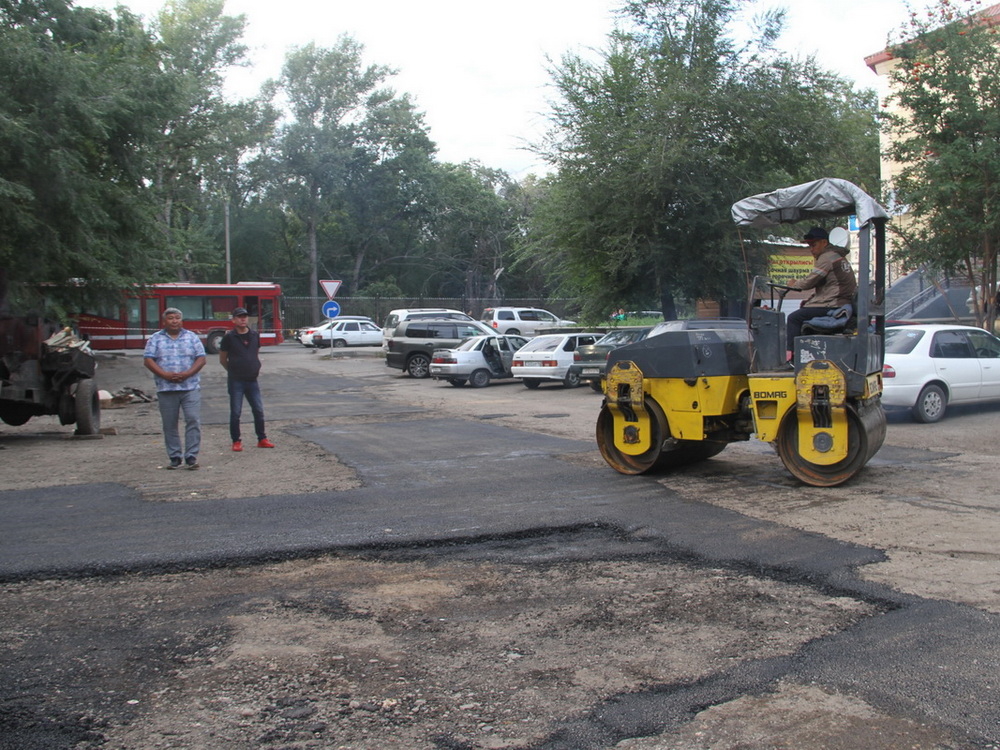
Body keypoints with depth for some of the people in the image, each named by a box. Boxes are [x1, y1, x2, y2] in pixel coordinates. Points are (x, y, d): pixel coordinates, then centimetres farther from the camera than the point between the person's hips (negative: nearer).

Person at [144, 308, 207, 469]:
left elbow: (201, 358, 4)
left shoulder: (192, 337, 9)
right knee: (169, 425, 4)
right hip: (166, 388, 0)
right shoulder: (156, 339, 8)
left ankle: (191, 456, -5)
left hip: (191, 387, 0)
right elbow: (148, 360, 0)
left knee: (193, 420, -9)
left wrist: (188, 373, -12)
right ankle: (174, 457, 12)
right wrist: (165, 375, -14)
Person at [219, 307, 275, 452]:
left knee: (258, 410, 6)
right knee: (235, 413, 2)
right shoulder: (229, 337, -5)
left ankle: (262, 439, 16)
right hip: (236, 381, -4)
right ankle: (236, 441, 12)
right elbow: (222, 359, 3)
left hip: (252, 380, 4)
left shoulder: (255, 335, 7)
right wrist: (233, 371, 8)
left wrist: (257, 368, 11)